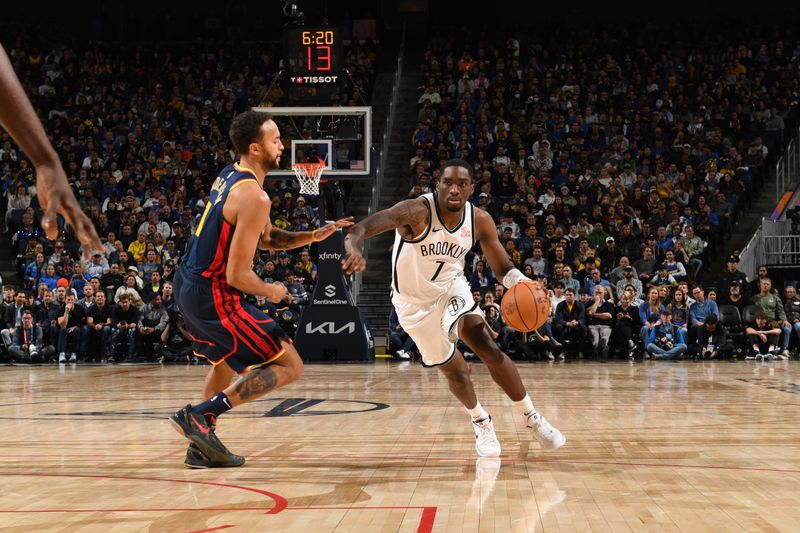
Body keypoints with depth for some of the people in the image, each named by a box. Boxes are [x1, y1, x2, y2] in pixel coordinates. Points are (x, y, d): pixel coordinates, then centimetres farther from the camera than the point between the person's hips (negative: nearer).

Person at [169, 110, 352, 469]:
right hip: (214, 295, -10)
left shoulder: (228, 177, 10)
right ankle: (199, 415, -12)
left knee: (227, 361, 32)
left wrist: (313, 236, 9)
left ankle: (201, 446, 29)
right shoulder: (254, 197, -20)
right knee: (289, 366, -6)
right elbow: (237, 274, -21)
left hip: (187, 284, 10)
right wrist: (269, 291, -2)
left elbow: (264, 238, 21)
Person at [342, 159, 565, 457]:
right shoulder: (417, 211, -31)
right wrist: (354, 249, -68)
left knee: (489, 349, -21)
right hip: (416, 303, -2)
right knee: (455, 370, 8)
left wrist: (520, 283, -29)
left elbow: (502, 268, -5)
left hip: (451, 288, 2)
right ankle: (481, 423, 38)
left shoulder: (480, 220, -16)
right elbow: (359, 229, -44)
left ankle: (532, 418, -6)